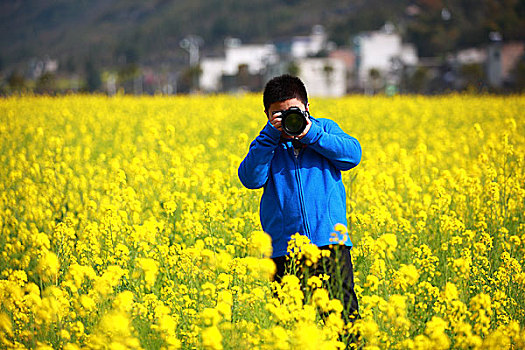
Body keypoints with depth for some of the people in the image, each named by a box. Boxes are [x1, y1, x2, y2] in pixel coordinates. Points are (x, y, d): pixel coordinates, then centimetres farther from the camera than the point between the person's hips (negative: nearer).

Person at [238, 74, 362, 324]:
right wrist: (271, 135, -10)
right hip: (284, 245, 1)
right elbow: (251, 178, -6)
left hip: (330, 238, 0)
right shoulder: (265, 145, 11)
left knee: (343, 306, -7)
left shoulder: (325, 129, 12)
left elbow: (353, 154, -4)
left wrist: (311, 135, -11)